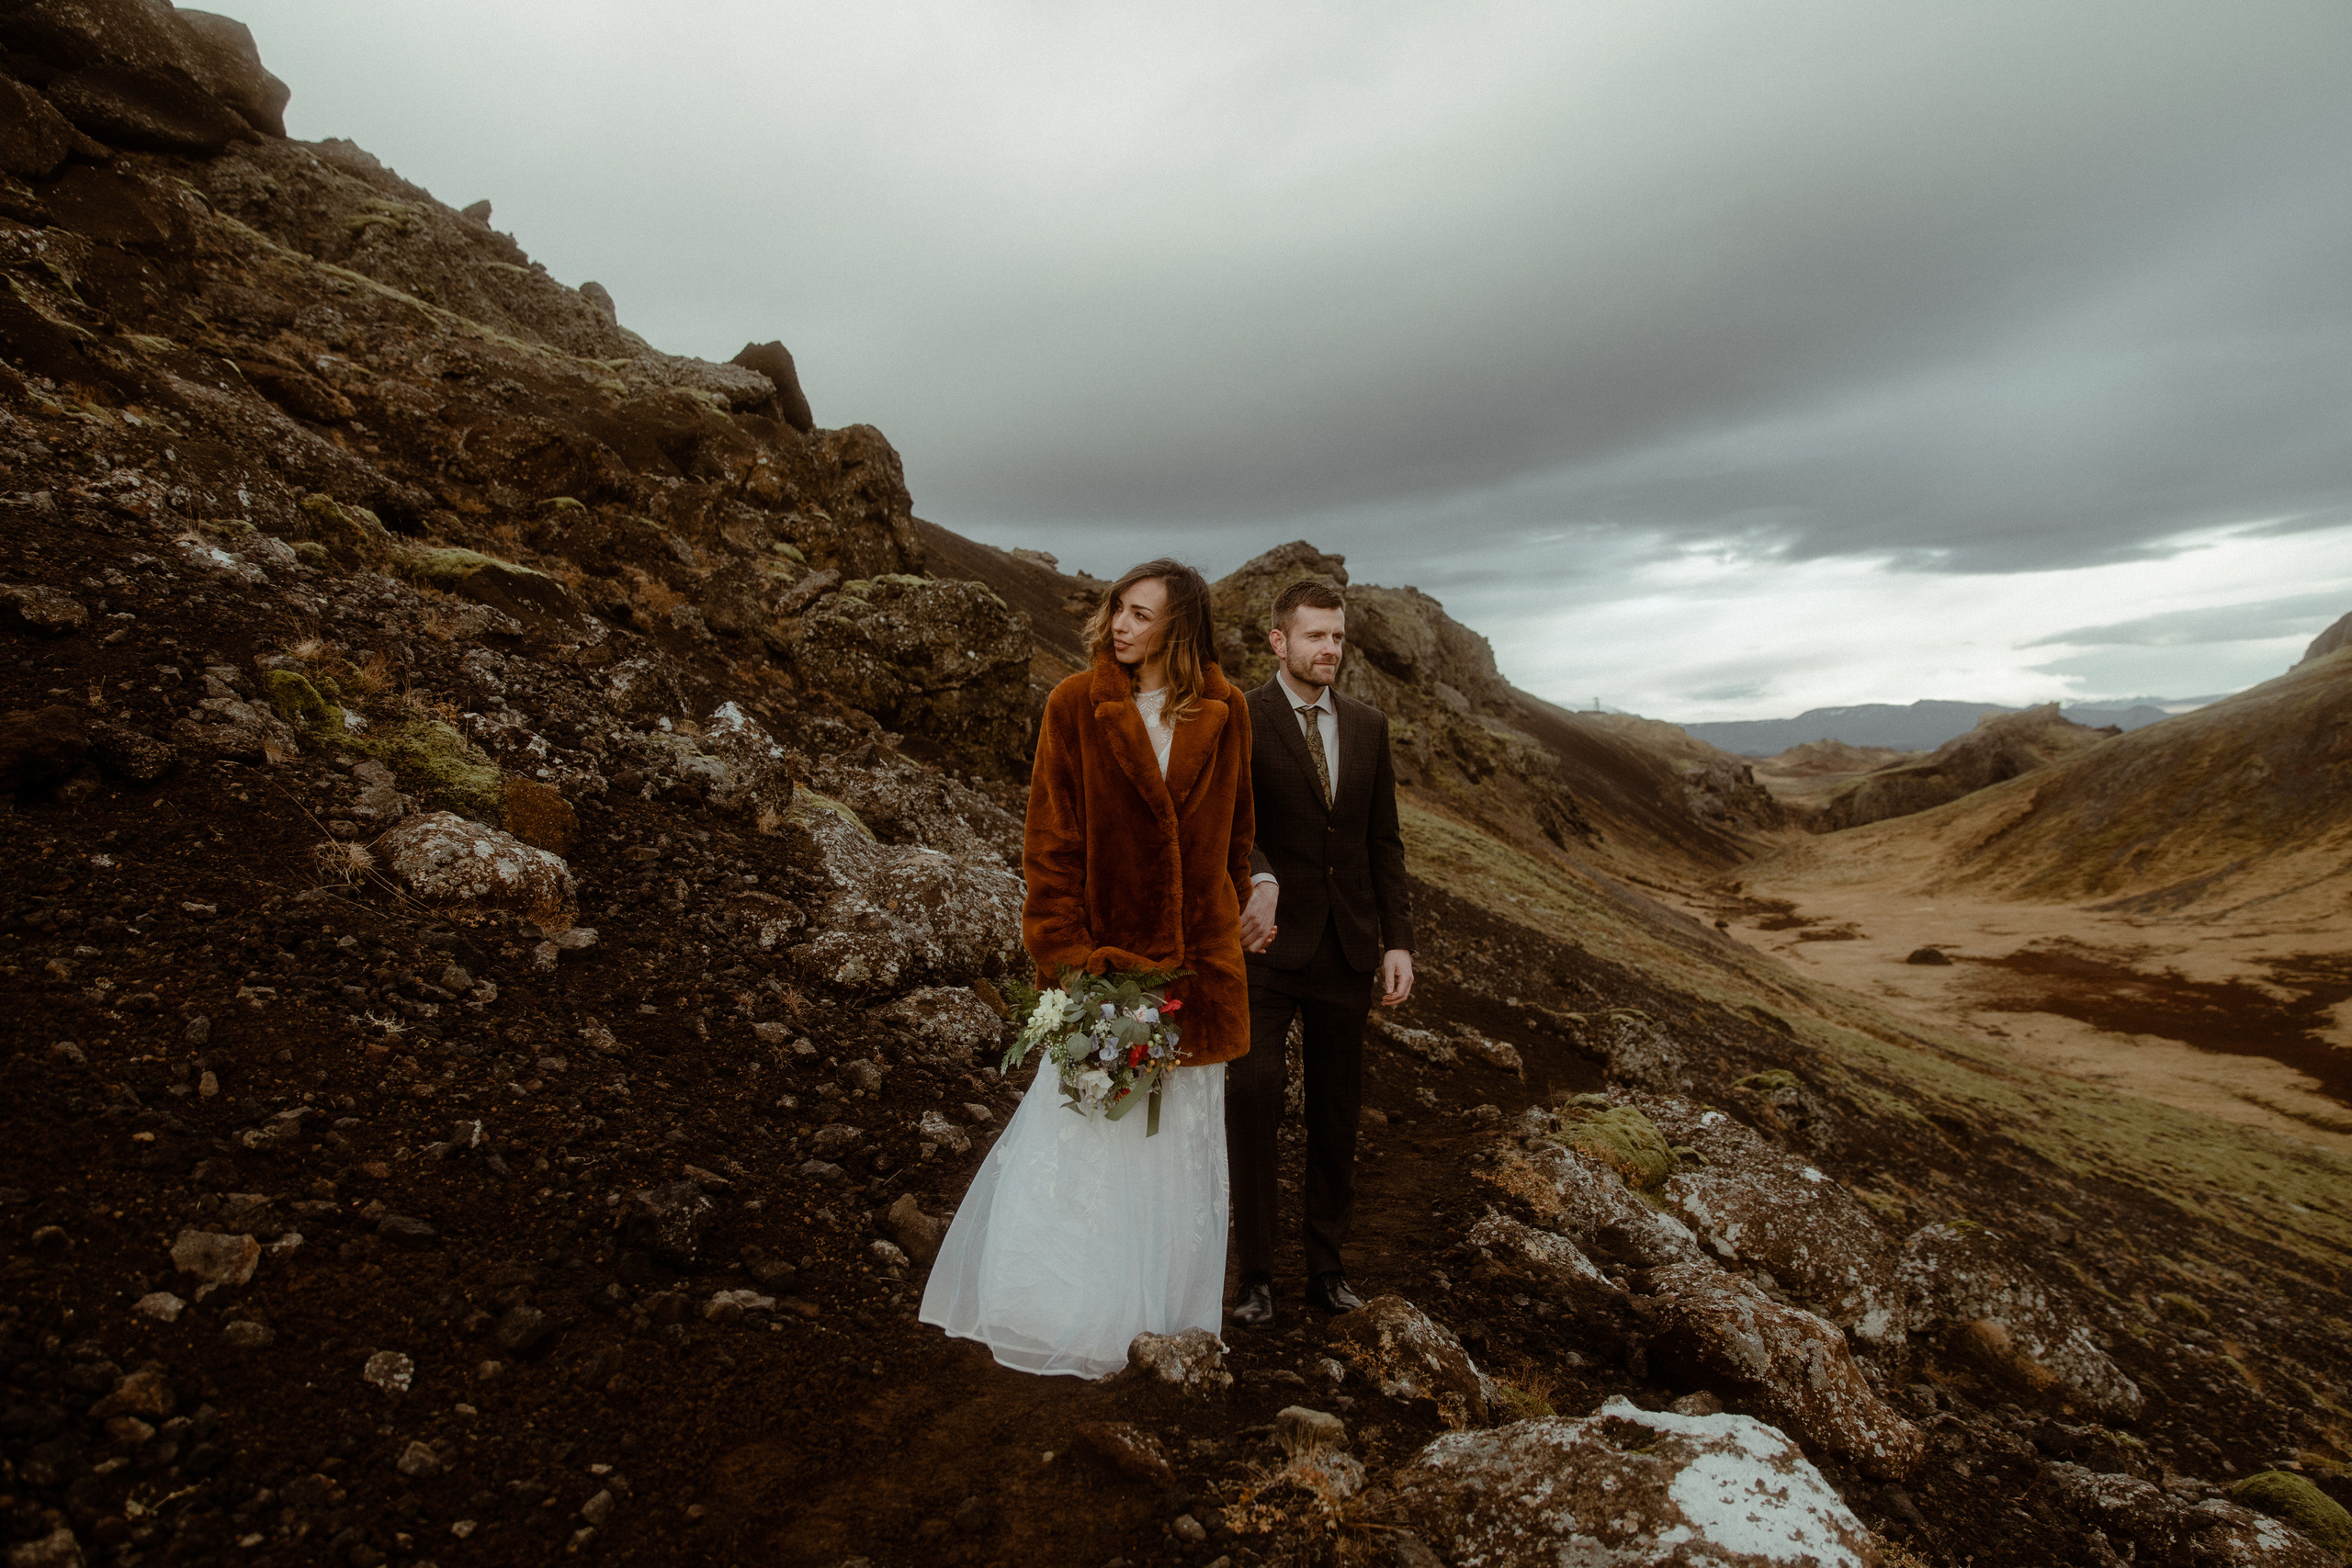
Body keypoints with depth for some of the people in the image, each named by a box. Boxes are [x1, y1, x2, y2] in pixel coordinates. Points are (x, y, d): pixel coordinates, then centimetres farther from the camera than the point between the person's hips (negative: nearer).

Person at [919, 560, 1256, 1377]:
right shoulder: (1076, 705, -7)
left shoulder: (1224, 712, 0)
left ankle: (1167, 1310, 34)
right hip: (1105, 955, -3)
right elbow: (1050, 841, -8)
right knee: (1079, 1132, 3)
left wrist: (1234, 925, 7)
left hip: (1197, 958, 3)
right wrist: (1067, 956, -13)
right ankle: (1065, 1315, 24)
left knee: (1181, 1136, 14)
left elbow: (1234, 833, 9)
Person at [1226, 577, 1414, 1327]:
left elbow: (1384, 840, 10)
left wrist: (1399, 942, 5)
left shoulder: (1369, 725, 9)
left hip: (1349, 949, 4)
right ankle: (1255, 1269, 11)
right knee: (1251, 1094, -7)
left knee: (1338, 1111, 12)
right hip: (1268, 942, -4)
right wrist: (1260, 881, -42)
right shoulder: (1239, 721, -6)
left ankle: (1326, 1264, 27)